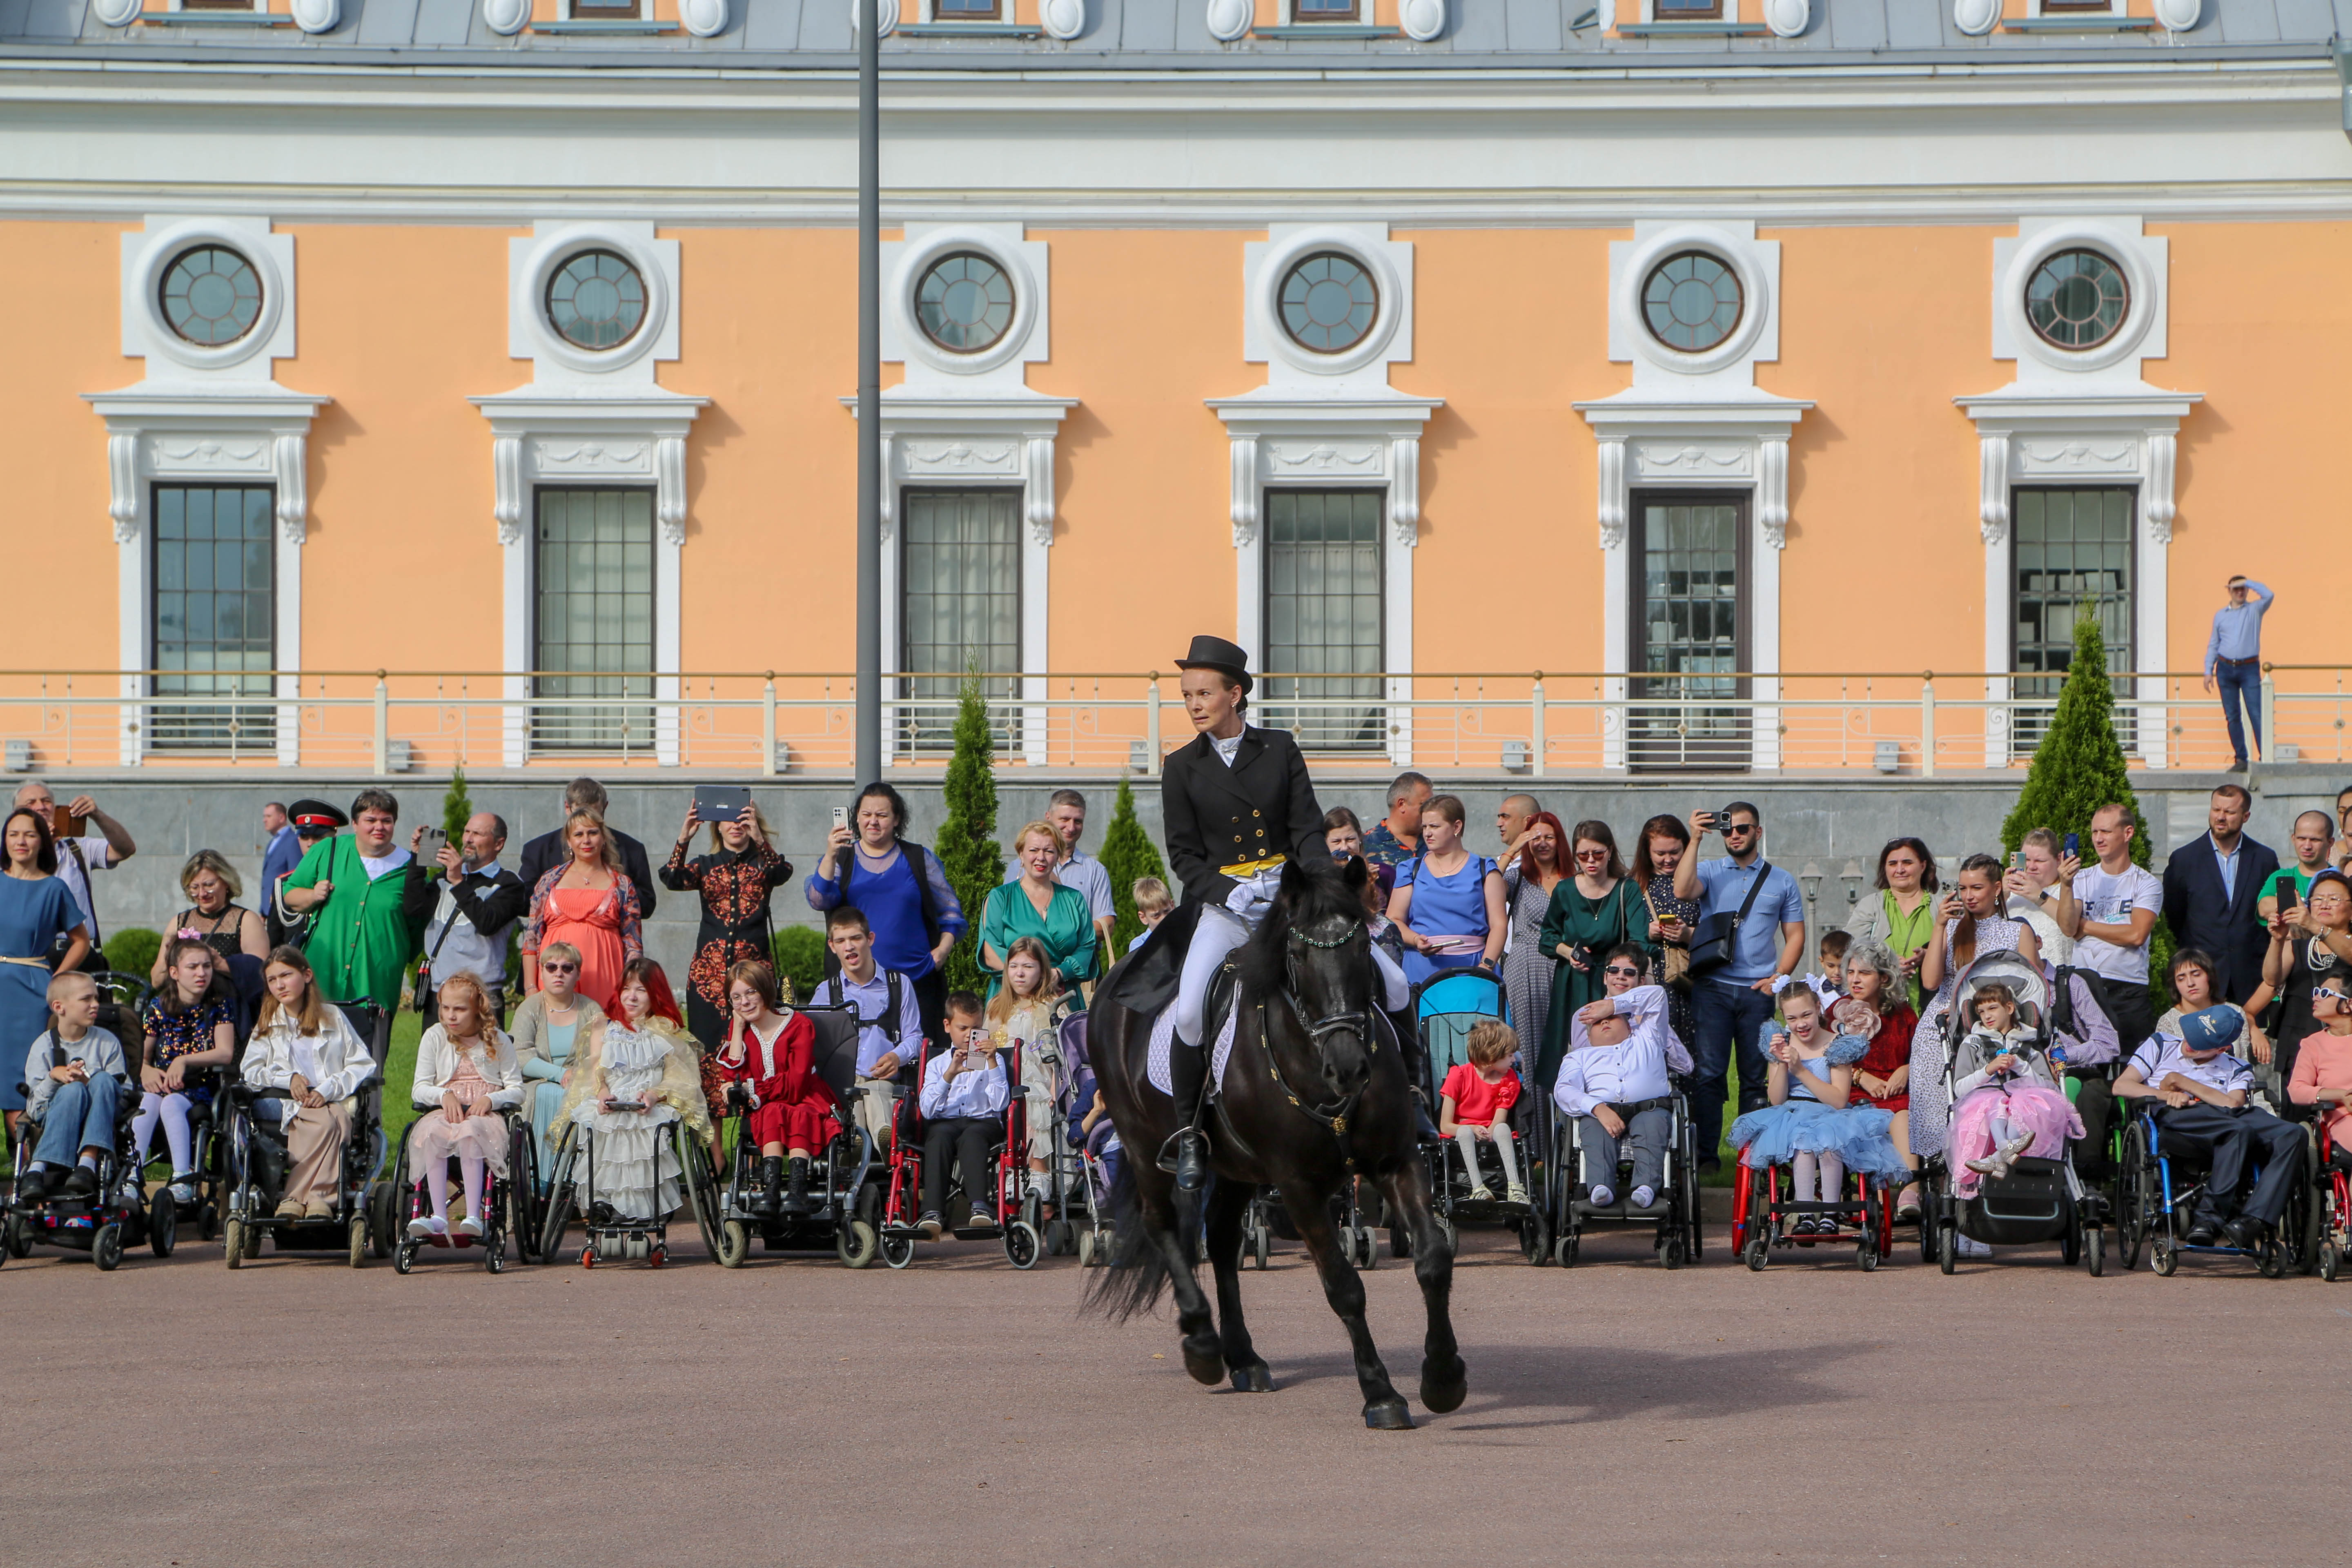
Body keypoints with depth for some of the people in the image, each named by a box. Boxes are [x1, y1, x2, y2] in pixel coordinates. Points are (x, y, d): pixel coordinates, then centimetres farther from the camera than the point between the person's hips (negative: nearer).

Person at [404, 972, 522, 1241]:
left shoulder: (498, 1041, 10)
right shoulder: (435, 1037, 13)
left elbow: (517, 1090, 6)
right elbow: (419, 1089, 9)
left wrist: (490, 1099, -14)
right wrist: (444, 1095, -12)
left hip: (485, 1115, -2)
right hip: (443, 1111, 2)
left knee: (469, 1131, -40)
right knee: (432, 1131, -37)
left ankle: (474, 1216, -48)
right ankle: (439, 1216, -44)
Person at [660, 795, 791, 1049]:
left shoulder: (762, 864, 10)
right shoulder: (706, 866, 14)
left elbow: (783, 874, -14)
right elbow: (673, 880, -6)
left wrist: (759, 840, -29)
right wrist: (684, 839, -20)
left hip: (754, 965, -1)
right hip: (710, 966, 1)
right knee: (707, 1042, -5)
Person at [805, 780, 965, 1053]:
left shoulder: (919, 859, 11)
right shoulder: (842, 858, 10)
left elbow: (950, 912, 17)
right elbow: (818, 901, -7)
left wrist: (943, 948, 0)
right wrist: (831, 856, -22)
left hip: (915, 979, 0)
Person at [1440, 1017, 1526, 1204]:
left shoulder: (1509, 1081, 5)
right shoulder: (1459, 1075, -6)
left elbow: (1498, 1124, -6)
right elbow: (1445, 1126, -9)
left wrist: (1486, 1134, -28)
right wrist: (1473, 1130, -25)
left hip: (1490, 1139, 2)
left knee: (1503, 1128, -31)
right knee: (1464, 1131, -36)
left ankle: (1515, 1188, -46)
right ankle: (1478, 1189, -51)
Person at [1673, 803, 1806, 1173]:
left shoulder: (1781, 882, 12)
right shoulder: (1710, 872, 9)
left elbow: (1795, 937, 12)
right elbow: (1682, 891, -13)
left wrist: (1779, 976, -4)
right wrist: (1696, 840, -15)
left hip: (1758, 990, 1)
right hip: (1712, 986, -1)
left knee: (1756, 1076, 3)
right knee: (1708, 1073, -8)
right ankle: (1706, 1154, -7)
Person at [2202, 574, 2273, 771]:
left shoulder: (2255, 610, 6)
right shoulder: (2220, 615, 14)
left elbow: (2268, 595, -14)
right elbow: (2213, 645, 16)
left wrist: (2248, 582, -5)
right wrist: (2208, 671, 8)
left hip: (2249, 668, -3)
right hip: (2225, 669, 3)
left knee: (2257, 714, -11)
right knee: (2232, 717, 3)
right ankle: (2241, 759, 7)